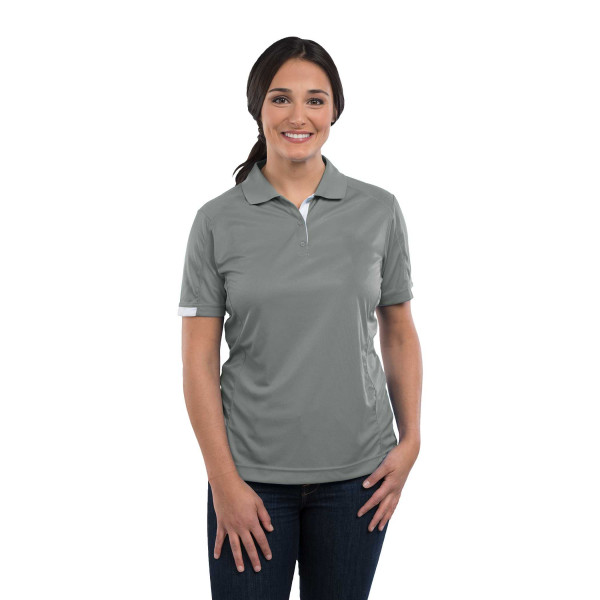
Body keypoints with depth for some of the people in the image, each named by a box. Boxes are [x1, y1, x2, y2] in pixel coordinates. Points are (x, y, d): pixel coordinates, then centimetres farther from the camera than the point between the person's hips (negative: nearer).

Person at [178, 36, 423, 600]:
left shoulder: (379, 211, 1)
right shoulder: (218, 221, -3)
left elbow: (399, 332, 8)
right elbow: (199, 361, -4)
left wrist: (410, 441, -1)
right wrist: (223, 481, -8)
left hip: (356, 472, 1)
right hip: (251, 473, -1)